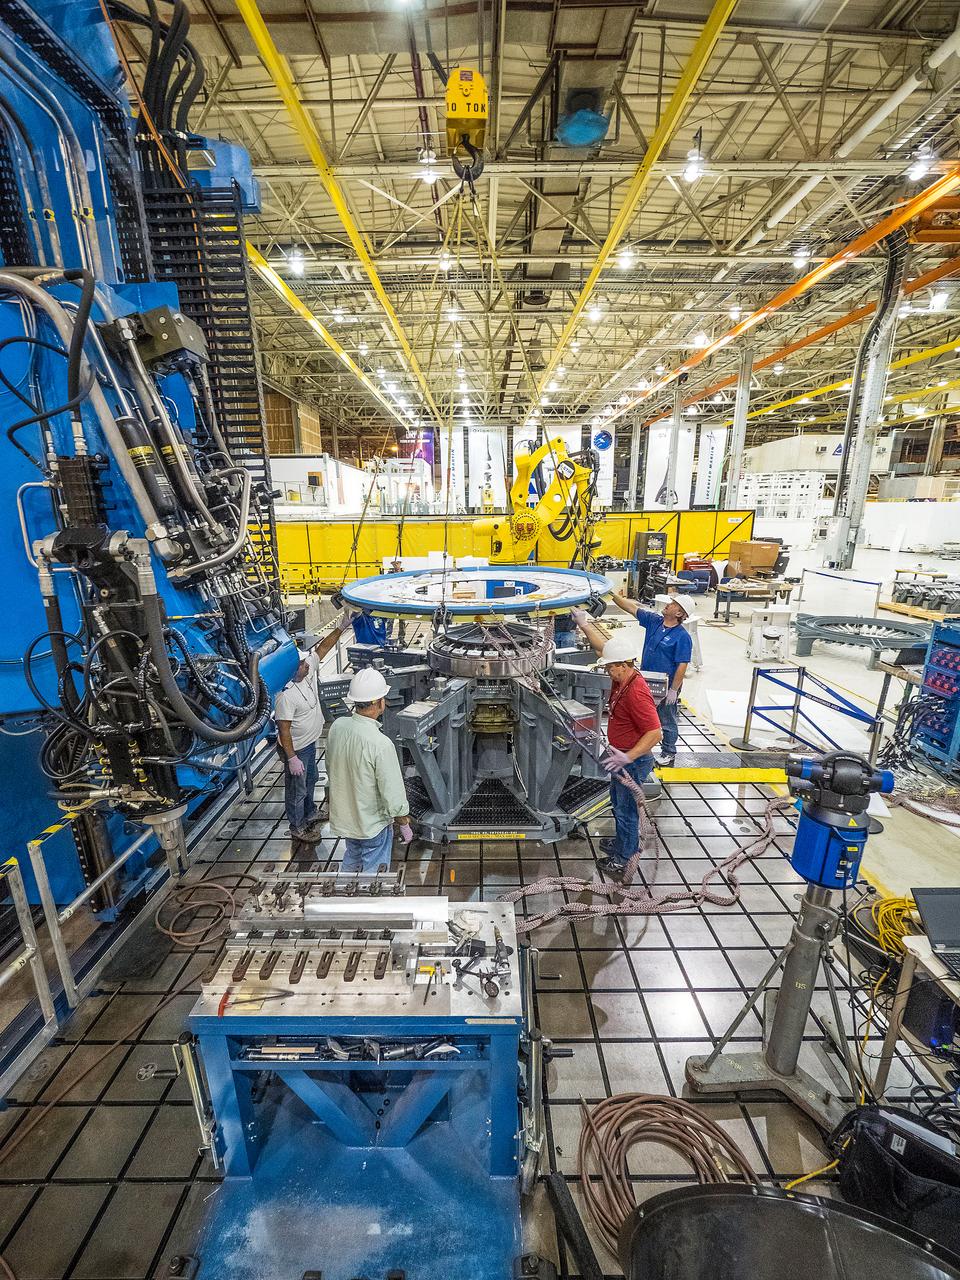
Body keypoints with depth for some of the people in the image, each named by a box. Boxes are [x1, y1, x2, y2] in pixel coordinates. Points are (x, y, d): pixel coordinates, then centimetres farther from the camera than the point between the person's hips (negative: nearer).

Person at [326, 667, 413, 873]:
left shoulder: (337, 726, -13)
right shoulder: (380, 744, -33)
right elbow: (393, 795, -25)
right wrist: (405, 825, -8)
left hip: (343, 816, 6)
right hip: (373, 824, -6)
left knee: (351, 861, 30)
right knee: (374, 871, 17)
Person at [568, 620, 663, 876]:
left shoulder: (636, 693, -31)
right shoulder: (623, 677, -4)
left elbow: (655, 733, -32)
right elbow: (604, 646, 10)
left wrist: (627, 757, -35)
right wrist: (584, 623, 10)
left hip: (634, 761, -10)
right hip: (621, 756, 10)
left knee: (626, 811, 8)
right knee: (618, 804, 26)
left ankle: (626, 859, 26)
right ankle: (621, 843, 46)